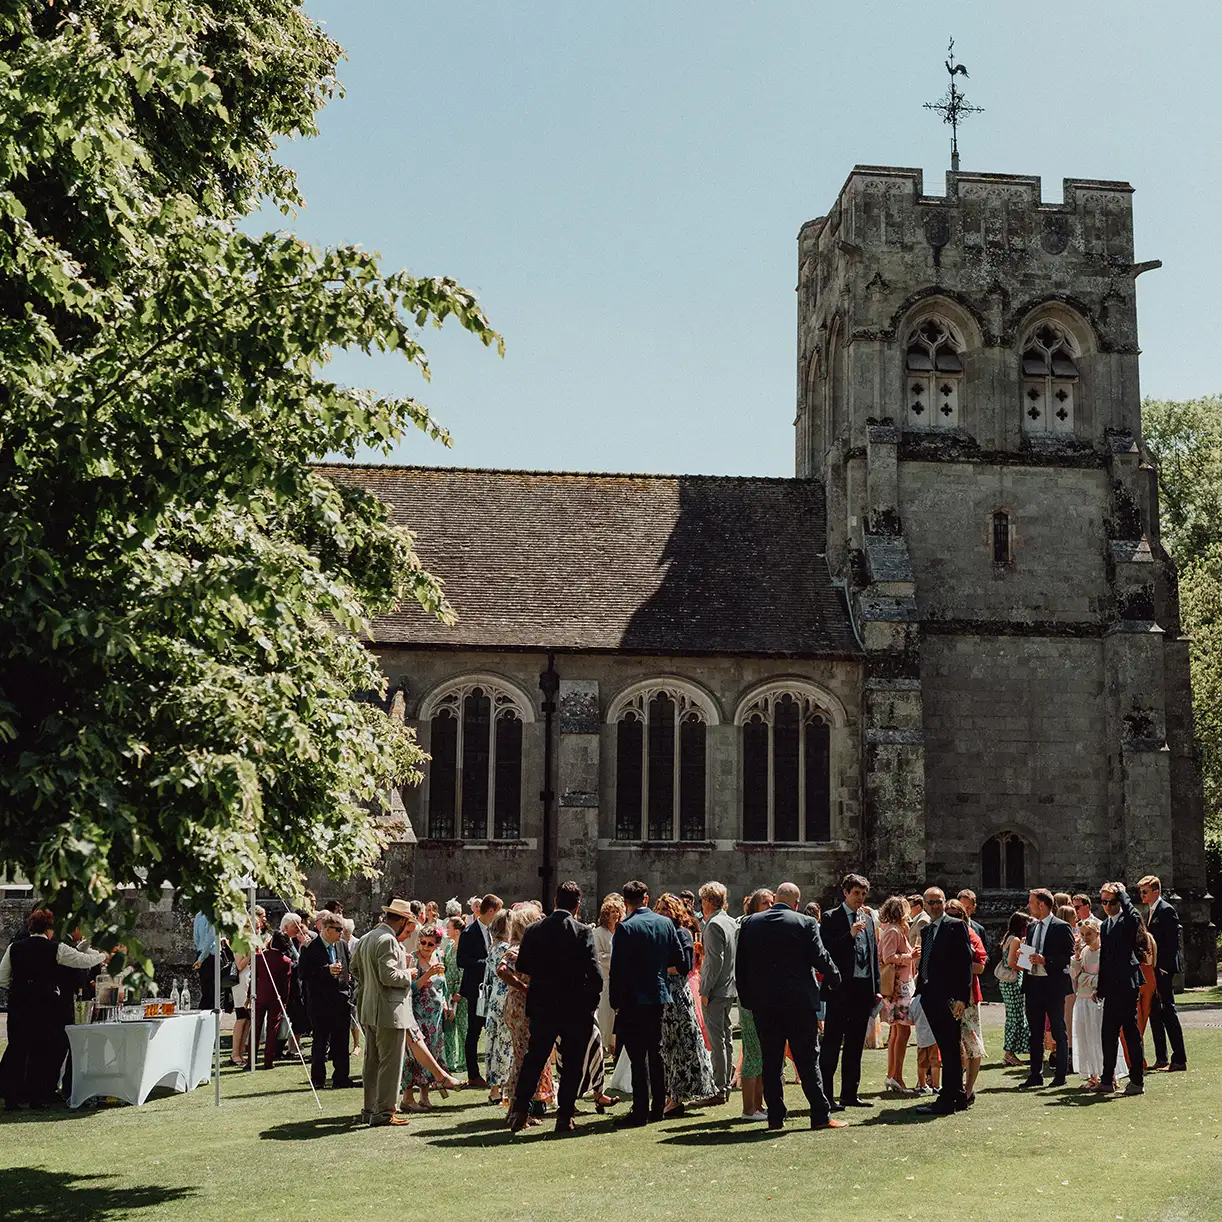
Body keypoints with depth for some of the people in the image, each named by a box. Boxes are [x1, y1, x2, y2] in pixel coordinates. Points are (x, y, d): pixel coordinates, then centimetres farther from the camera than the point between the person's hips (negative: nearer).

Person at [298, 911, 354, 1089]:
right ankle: (318, 1079, 13)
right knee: (320, 1042, 3)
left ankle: (341, 1077, 15)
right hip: (320, 1002, -5)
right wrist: (327, 970, -23)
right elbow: (305, 975, -14)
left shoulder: (343, 945, 8)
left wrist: (349, 992, 8)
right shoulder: (310, 949, -10)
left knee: (341, 1042, 7)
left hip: (342, 1000, 5)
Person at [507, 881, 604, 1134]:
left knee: (533, 1059, 14)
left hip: (542, 1006, 3)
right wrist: (592, 1002, 0)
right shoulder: (584, 932, -12)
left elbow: (522, 968, 5)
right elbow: (595, 975, -15)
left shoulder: (534, 930, -1)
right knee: (572, 1063, 8)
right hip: (576, 1009, -3)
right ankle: (564, 1117, 9)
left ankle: (519, 1110, 7)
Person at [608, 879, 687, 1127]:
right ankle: (658, 1107, 20)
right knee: (656, 1052, 15)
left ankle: (640, 1111, -2)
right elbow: (680, 960, 8)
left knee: (638, 1057, -2)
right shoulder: (666, 923, 3)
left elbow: (617, 969, -14)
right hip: (659, 996, 6)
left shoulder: (625, 927, -14)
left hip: (633, 999, -6)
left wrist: (615, 1002, -6)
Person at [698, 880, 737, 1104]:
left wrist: (705, 991, -16)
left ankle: (718, 1090, -3)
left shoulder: (714, 925, -16)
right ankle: (725, 1085, 21)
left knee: (716, 1040, -5)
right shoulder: (732, 922, 12)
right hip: (731, 988, 9)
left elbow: (715, 961, -20)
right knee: (726, 1037, 14)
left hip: (716, 991, -9)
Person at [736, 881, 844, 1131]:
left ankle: (775, 1117, 9)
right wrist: (835, 980, 13)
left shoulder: (750, 923, 4)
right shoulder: (805, 924, -7)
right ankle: (821, 1115, 1)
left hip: (763, 1004, 3)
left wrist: (747, 999, 15)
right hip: (799, 1002, -3)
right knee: (808, 1060, 2)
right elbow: (821, 958, -6)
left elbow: (740, 965, 7)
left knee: (771, 1061, 8)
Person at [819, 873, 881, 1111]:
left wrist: (876, 989, 14)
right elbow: (826, 950, -14)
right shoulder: (831, 918, -3)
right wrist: (850, 935, -22)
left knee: (855, 1044, 11)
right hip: (841, 989, -6)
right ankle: (825, 1096, -4)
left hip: (864, 988, 6)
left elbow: (874, 956, 19)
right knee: (832, 1044, -5)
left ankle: (850, 1093, 18)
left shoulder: (868, 921, 16)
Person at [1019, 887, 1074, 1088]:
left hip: (1053, 985, -7)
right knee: (1035, 1033, 10)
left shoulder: (1061, 927, -8)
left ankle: (1060, 1075, 10)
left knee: (1059, 1033, 3)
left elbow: (1068, 956, -13)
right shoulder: (1031, 927, 14)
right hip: (1033, 984, 7)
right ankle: (1035, 1075, 16)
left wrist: (1045, 960, -22)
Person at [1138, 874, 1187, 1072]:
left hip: (1163, 969, -9)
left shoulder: (1167, 911, -11)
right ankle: (1161, 1059, 16)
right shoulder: (1149, 911, 16)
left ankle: (1179, 1060, -3)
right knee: (1154, 1012, 10)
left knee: (1168, 1011, -7)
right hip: (1152, 969, 9)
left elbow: (1172, 942, -17)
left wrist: (1163, 967, -19)